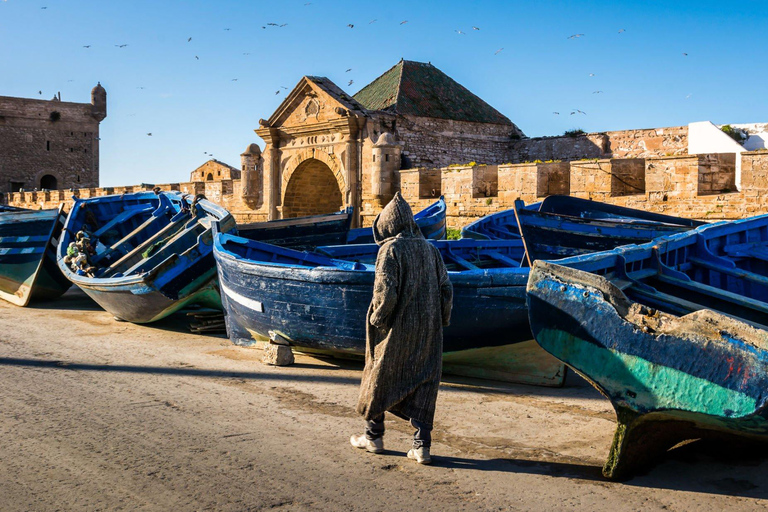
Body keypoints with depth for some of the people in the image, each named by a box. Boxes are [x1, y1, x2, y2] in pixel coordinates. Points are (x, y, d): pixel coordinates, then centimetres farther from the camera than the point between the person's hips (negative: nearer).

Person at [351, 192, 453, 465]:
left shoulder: (390, 250, -12)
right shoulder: (429, 249, 6)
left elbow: (385, 291, -21)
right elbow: (446, 289, 6)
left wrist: (377, 319, -7)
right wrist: (440, 321, 15)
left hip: (395, 330, -5)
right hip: (427, 330, 5)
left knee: (379, 379, 13)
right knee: (422, 385, 7)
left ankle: (373, 435, 25)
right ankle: (422, 445, 2)